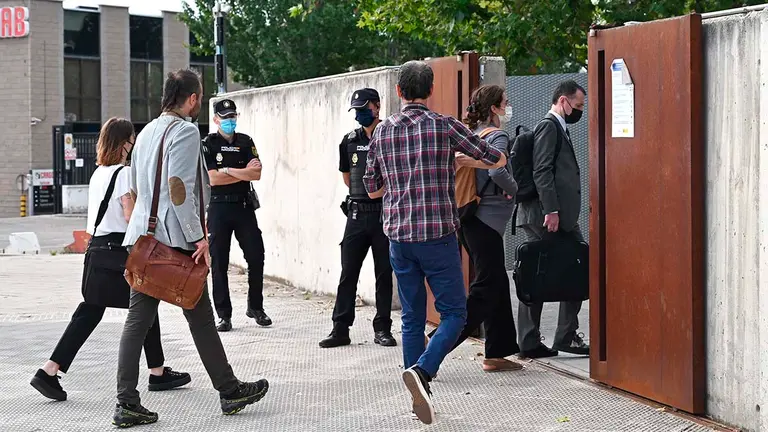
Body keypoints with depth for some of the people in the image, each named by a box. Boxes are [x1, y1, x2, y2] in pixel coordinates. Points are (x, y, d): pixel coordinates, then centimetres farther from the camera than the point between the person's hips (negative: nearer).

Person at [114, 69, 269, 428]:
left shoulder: (147, 132, 17)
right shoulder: (185, 131, -10)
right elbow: (178, 187, -19)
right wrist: (197, 238, -17)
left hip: (142, 237, 8)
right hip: (174, 240, -8)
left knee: (138, 318, 4)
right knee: (200, 318, 3)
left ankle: (127, 404, 1)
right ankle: (230, 391, 16)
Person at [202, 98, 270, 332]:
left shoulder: (245, 142, 9)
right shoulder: (207, 144, 0)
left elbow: (256, 174, -3)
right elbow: (213, 179, -11)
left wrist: (228, 171, -11)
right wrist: (244, 173, -6)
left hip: (244, 207, 3)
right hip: (219, 209, -3)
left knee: (256, 257, 2)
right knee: (219, 262, -1)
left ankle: (256, 307, 19)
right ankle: (224, 315, 6)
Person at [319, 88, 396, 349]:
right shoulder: (350, 141, 9)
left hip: (384, 214, -4)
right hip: (357, 214, 4)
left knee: (384, 275, 4)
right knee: (348, 274, 3)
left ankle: (382, 329, 11)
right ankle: (340, 329, 7)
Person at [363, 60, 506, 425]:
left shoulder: (382, 131, 6)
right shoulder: (444, 125, -5)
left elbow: (372, 189, 16)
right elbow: (498, 160, 4)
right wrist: (460, 158, 20)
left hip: (399, 236, 4)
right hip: (438, 235, -4)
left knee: (412, 318, 11)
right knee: (453, 313, 3)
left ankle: (419, 397, 11)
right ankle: (421, 370, -19)